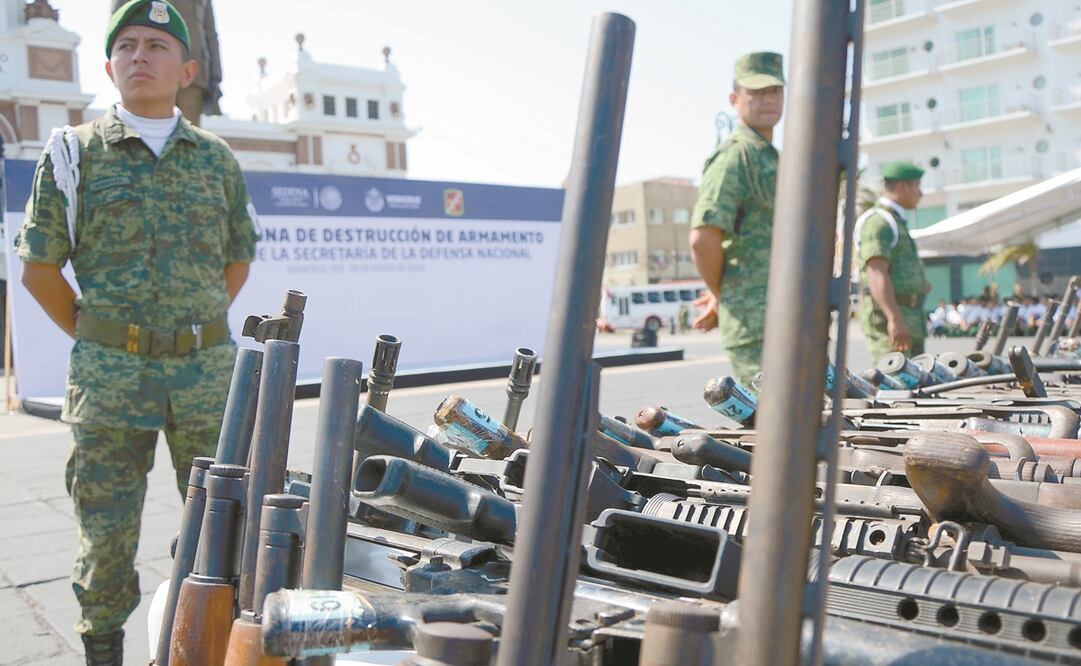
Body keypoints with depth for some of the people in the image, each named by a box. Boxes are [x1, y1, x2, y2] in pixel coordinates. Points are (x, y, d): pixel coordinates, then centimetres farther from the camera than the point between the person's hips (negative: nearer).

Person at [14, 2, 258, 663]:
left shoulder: (218, 158, 9)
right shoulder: (75, 152, 3)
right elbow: (39, 267, 5)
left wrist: (195, 330, 11)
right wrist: (95, 335, 4)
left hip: (208, 368, 2)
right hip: (109, 375, -2)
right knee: (106, 531, 6)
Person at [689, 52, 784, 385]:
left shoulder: (771, 158, 21)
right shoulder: (735, 157, -10)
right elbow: (703, 237, -22)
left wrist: (720, 297, 17)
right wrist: (720, 295, -7)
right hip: (755, 322, -10)